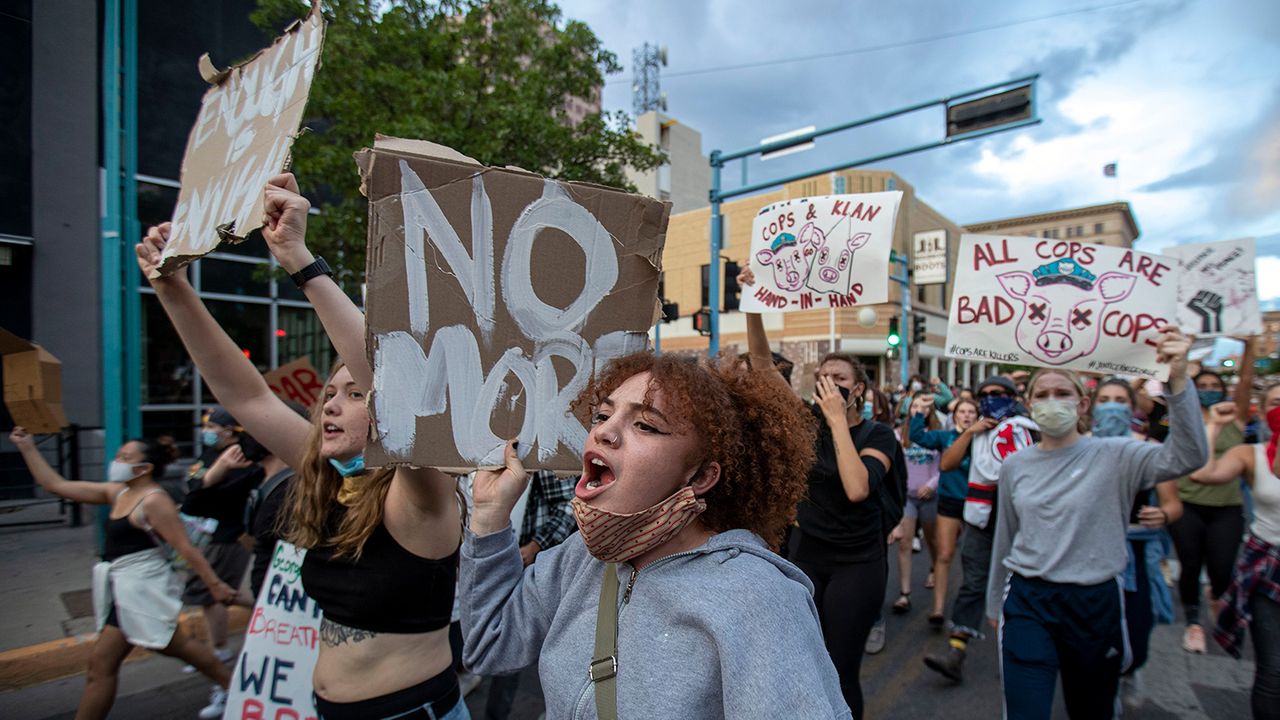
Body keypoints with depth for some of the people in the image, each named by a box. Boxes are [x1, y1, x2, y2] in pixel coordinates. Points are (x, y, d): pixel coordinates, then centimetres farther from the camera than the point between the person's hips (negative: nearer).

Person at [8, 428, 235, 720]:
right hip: (128, 588, 8)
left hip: (140, 589, -8)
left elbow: (186, 548, -20)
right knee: (176, 645, 14)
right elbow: (56, 485, 12)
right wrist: (26, 446, 10)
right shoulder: (117, 492, 6)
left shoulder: (154, 501, -18)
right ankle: (230, 684, 25)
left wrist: (215, 584, -21)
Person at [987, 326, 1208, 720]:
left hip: (1095, 602, 0)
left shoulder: (1113, 456, -5)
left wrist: (1178, 379, -35)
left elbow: (1188, 456, -24)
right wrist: (994, 603, 17)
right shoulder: (1014, 464, 2)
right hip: (1028, 601, 1)